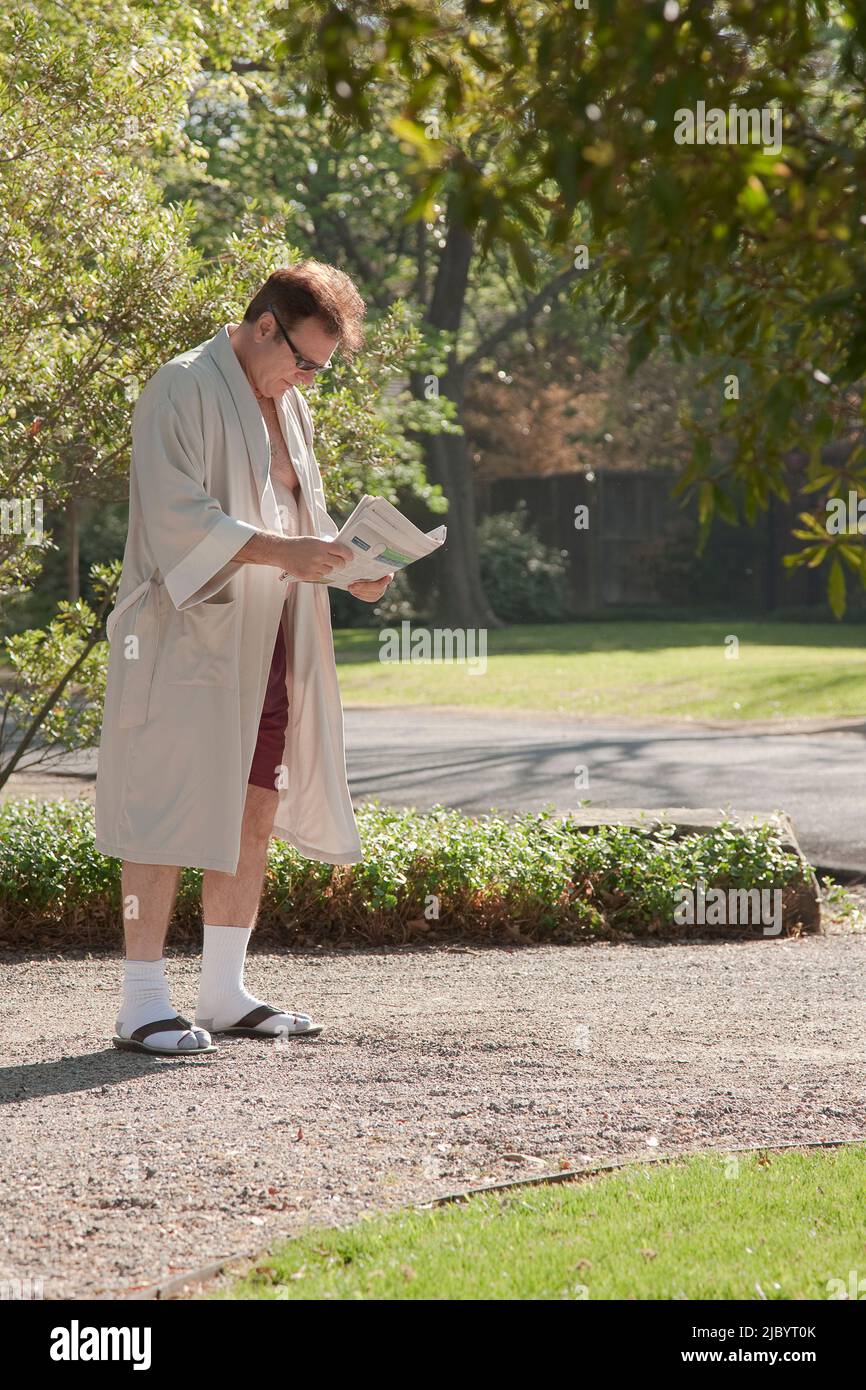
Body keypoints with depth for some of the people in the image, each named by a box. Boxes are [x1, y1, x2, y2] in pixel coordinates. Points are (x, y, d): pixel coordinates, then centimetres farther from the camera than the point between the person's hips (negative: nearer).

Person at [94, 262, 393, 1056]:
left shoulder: (287, 406, 16)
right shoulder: (183, 389, -10)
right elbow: (176, 514, -19)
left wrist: (347, 567, 1)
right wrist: (282, 550, -28)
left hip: (267, 643, 8)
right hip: (188, 637, -8)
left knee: (255, 811, 8)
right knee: (169, 813, -7)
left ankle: (224, 993, 15)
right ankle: (142, 1005, -5)